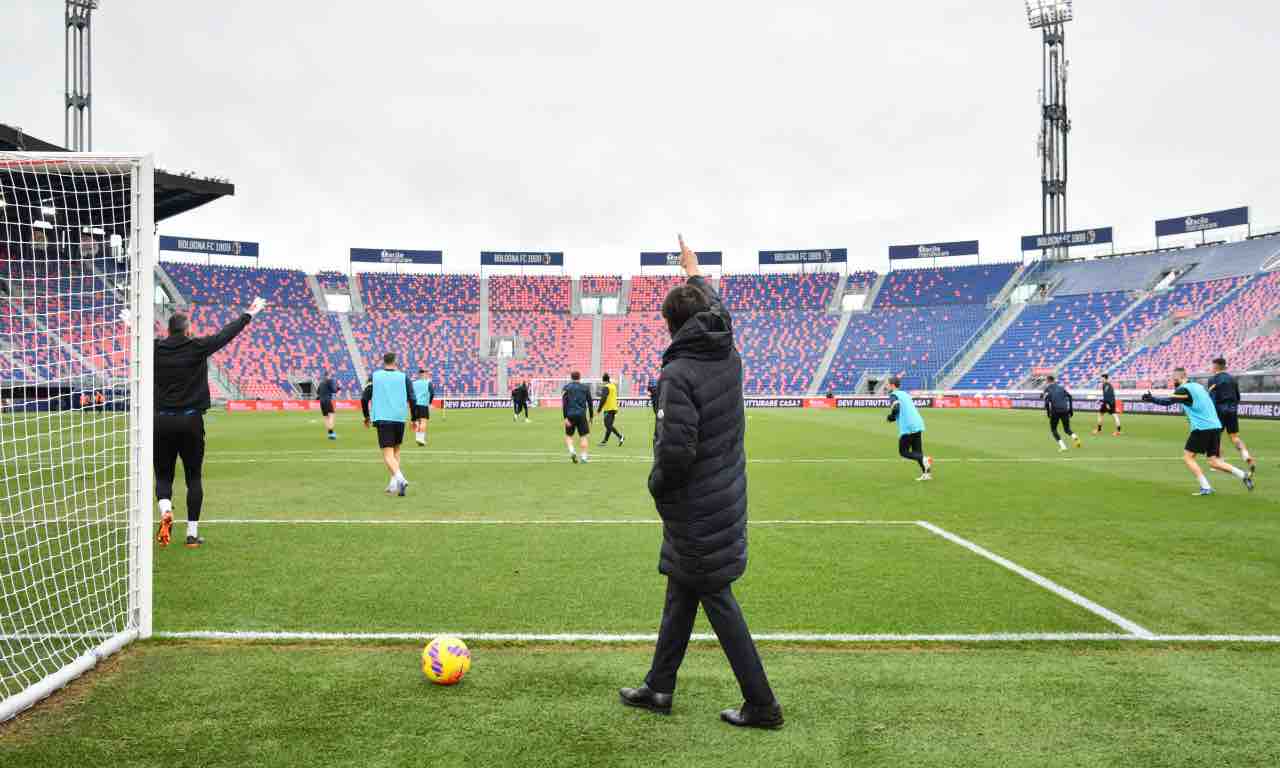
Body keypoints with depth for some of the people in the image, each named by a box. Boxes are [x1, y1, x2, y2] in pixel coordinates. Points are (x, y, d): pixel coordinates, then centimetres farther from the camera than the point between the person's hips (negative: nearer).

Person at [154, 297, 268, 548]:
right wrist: (249, 314, 19)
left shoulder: (156, 349, 3)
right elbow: (226, 333, 5)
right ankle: (192, 533, 8)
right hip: (191, 421, -2)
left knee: (163, 476, 12)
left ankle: (165, 510, -17)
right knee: (194, 478, 7)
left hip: (162, 421, 2)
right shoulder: (197, 347, -4)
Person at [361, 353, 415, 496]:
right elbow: (412, 399, -3)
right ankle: (394, 483, 16)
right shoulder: (403, 377, 5)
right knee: (396, 451, 20)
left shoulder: (374, 376, 5)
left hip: (382, 419, -2)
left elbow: (364, 399, 3)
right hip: (400, 419, 2)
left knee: (388, 454, -5)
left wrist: (367, 417, 18)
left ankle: (400, 479, -29)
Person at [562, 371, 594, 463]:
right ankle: (584, 456, 0)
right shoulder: (585, 388, 8)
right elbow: (590, 403, 8)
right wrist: (591, 417, 16)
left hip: (570, 415, 0)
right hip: (581, 415, 0)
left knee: (568, 435, 12)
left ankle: (571, 451, -10)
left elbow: (564, 403, -5)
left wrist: (565, 418, -8)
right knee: (583, 436, 5)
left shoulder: (566, 387, 5)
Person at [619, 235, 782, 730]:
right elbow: (717, 308, 23)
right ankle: (659, 688, 33)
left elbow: (676, 451, -29)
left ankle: (761, 706, 14)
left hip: (697, 511, -8)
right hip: (726, 499, 8)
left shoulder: (678, 373, -23)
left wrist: (656, 485, -9)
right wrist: (695, 274, 37)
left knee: (718, 602, 4)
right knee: (680, 594, 19)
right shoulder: (728, 355, 0)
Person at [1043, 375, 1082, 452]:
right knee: (1067, 429, 15)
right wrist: (1071, 409, 11)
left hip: (1055, 411, -3)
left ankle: (1062, 446, -5)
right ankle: (1075, 438, -16)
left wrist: (1048, 412, 0)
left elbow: (1047, 400, -8)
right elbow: (1069, 397, 8)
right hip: (1065, 410, 3)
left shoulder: (1047, 389, 6)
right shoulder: (1061, 387, 17)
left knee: (1053, 429, 11)